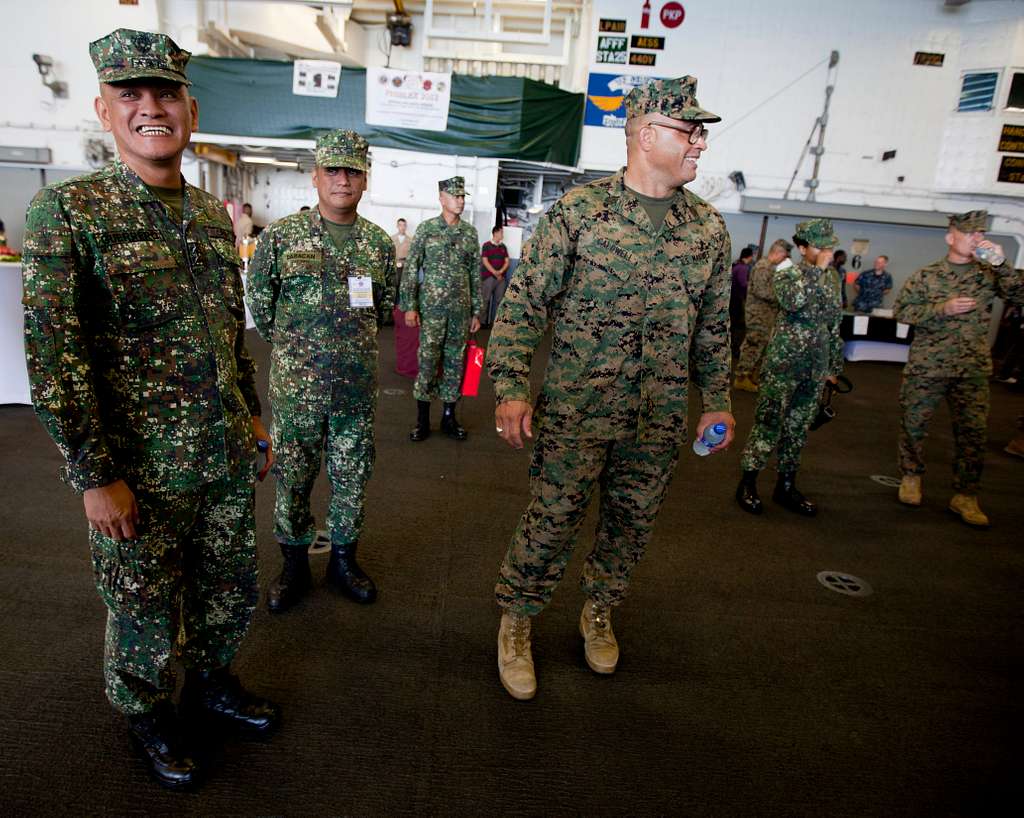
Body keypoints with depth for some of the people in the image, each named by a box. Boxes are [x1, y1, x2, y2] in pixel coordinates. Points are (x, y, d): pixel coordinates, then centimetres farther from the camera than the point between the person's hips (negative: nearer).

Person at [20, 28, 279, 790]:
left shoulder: (215, 215, 6)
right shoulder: (66, 210, -11)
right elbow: (52, 356, -14)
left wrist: (254, 415, 15)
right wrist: (96, 477, -15)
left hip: (227, 457, 5)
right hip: (141, 470, -5)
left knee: (231, 591, 20)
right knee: (146, 613, 14)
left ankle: (211, 680, 47)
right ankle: (147, 715, 42)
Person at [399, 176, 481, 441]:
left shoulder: (470, 232, 9)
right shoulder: (426, 228, 0)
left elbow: (475, 274, 11)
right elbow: (411, 269, -1)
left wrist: (476, 310, 9)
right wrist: (409, 306, -8)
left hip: (461, 309, 3)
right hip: (432, 308, -3)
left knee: (455, 362, 7)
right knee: (427, 362, -1)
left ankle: (449, 417, 18)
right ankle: (422, 421, 9)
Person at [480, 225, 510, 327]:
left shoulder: (503, 246, 15)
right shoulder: (486, 245, 0)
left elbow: (507, 261, 11)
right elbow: (485, 261, -6)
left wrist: (500, 271, -8)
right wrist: (495, 273, -12)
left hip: (501, 277, 5)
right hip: (488, 276, -5)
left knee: (499, 300, 2)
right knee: (485, 300, -5)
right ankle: (483, 321, -1)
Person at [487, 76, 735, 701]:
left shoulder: (709, 228, 7)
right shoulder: (578, 211, -7)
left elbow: (715, 326, 14)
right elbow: (523, 302, -7)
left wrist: (718, 401, 13)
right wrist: (511, 388, -14)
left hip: (660, 422, 5)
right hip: (576, 412, -4)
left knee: (632, 528, 16)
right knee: (550, 524, 4)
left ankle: (599, 614, 42)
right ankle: (517, 625, 30)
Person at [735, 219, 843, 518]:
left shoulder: (832, 278, 13)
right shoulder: (787, 273, -5)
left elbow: (834, 324, 19)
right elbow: (793, 302, -28)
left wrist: (835, 364, 19)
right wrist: (818, 268, -19)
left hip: (816, 367, 6)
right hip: (783, 364, -6)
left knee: (798, 428, 11)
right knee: (768, 424, -3)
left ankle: (786, 486, 21)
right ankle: (747, 483, 8)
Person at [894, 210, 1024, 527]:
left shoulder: (989, 274, 5)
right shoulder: (926, 275, -1)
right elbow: (901, 310, -5)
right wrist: (943, 308, -16)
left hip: (973, 370, 2)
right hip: (926, 366, -2)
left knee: (973, 432, 1)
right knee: (914, 424, 6)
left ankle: (965, 496, 12)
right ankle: (911, 477, 27)